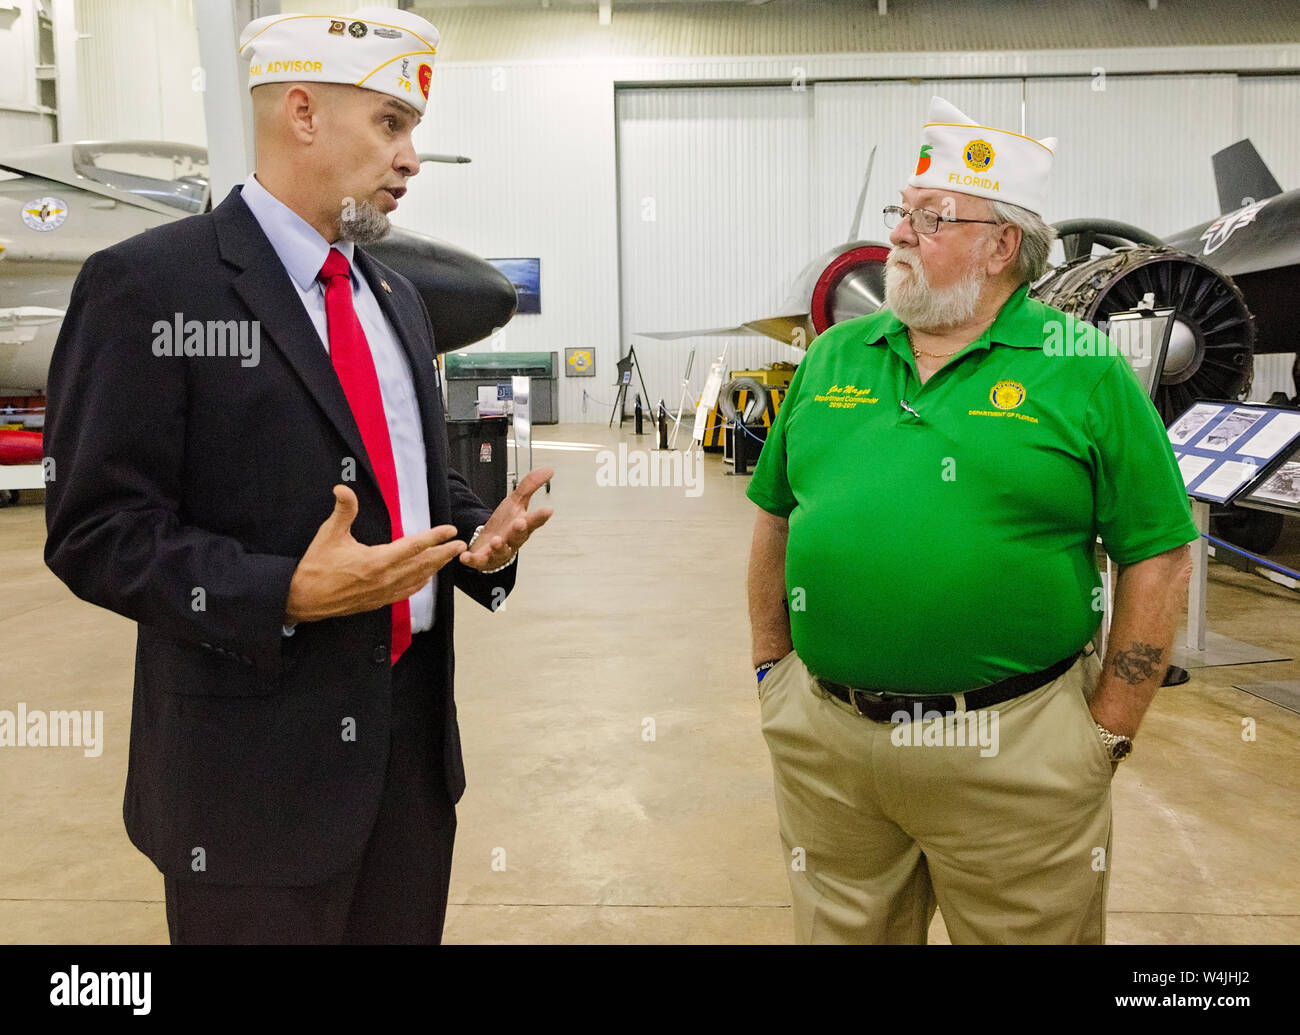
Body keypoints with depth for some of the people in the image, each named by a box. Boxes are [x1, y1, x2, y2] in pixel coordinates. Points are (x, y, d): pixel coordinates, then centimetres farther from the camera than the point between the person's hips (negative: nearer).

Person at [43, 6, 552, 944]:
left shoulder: (397, 297, 12)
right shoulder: (147, 285, -11)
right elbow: (98, 530, -13)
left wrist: (481, 535, -3)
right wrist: (286, 595, -25)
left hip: (414, 734, 7)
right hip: (257, 755, -6)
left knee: (407, 930, 19)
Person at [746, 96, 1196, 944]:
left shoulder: (1084, 370, -6)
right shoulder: (834, 356, 6)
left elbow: (1158, 556, -5)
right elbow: (776, 516, 12)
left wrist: (1108, 734, -6)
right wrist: (773, 667, 10)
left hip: (1015, 751, -3)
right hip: (823, 745, 4)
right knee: (839, 929, 21)